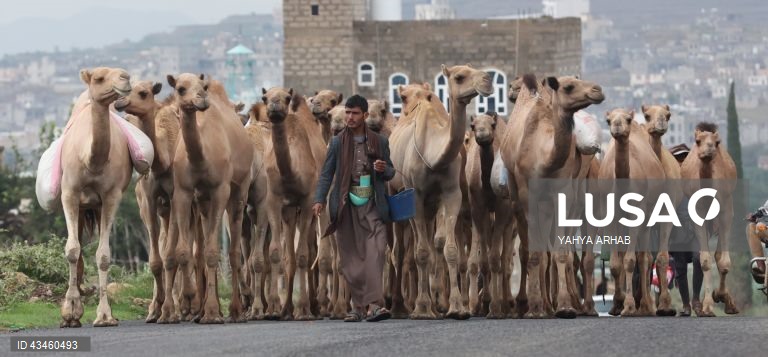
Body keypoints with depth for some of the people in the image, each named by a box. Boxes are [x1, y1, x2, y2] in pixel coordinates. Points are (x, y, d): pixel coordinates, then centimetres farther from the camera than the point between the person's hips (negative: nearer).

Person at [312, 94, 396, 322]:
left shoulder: (379, 142, 8)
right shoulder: (337, 143, 8)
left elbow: (390, 173, 16)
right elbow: (327, 173, 7)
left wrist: (384, 170, -8)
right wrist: (319, 200, -6)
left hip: (372, 206, -1)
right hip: (346, 207, 1)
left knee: (375, 253, -16)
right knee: (351, 258, 2)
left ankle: (374, 305, -24)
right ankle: (358, 307, 10)